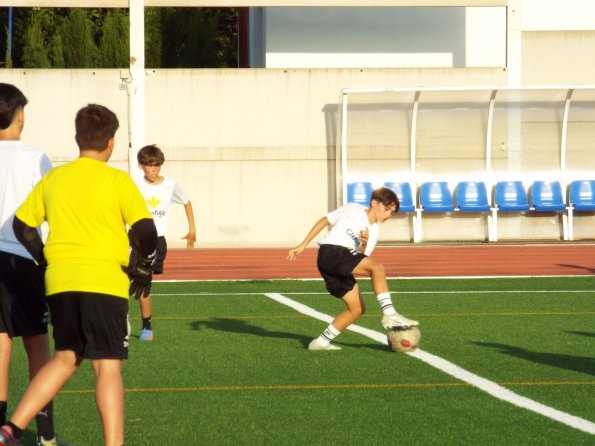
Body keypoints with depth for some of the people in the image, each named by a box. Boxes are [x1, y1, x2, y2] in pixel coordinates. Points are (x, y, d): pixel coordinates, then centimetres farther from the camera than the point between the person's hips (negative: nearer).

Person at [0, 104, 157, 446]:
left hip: (60, 282, 5)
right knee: (108, 366, -2)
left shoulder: (53, 178, 10)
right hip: (105, 282, -5)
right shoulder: (117, 180, -3)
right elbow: (145, 230, -11)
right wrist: (144, 267, 4)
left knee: (66, 359, 16)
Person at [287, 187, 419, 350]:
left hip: (342, 267, 8)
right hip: (330, 252, -8)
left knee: (358, 308, 3)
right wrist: (303, 245, 4)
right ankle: (389, 314, -31)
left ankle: (321, 342, 11)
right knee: (377, 266, -23)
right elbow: (323, 221, 7)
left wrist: (364, 245, -11)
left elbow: (361, 260, 10)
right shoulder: (352, 210, 1)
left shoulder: (374, 231, 17)